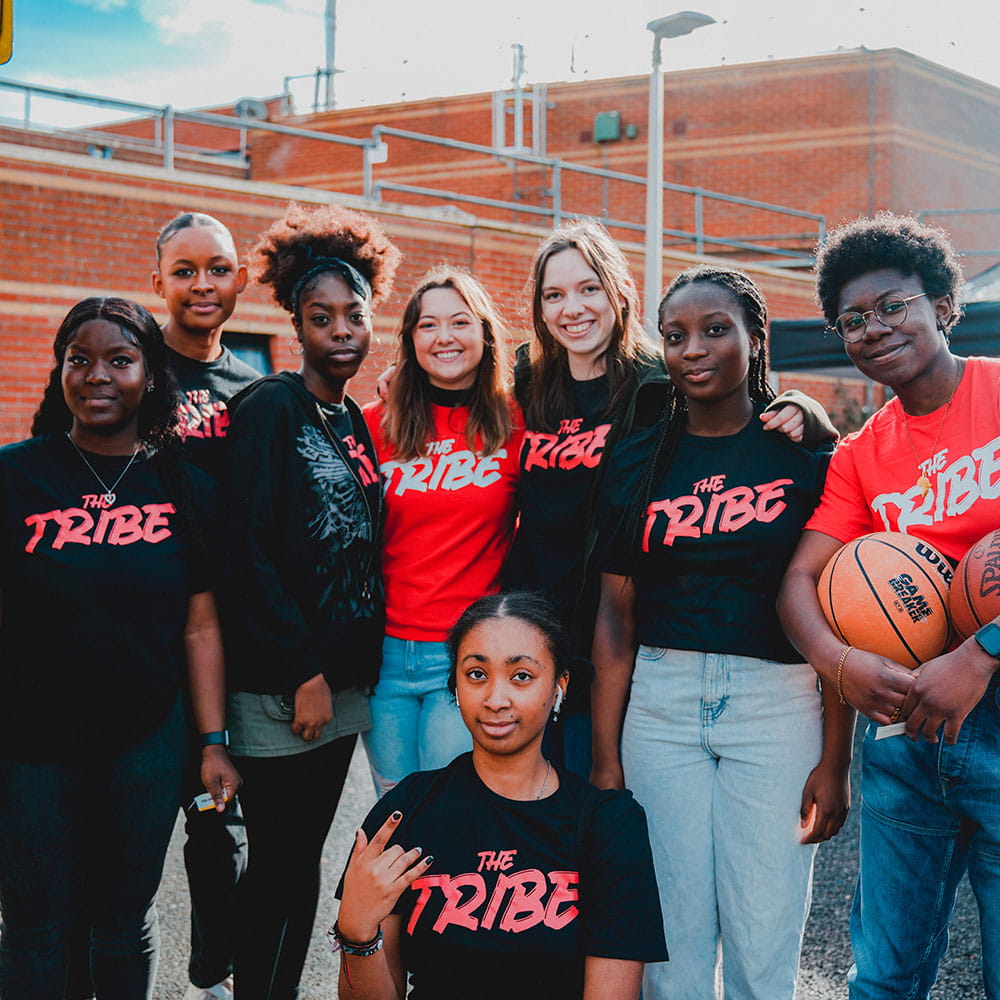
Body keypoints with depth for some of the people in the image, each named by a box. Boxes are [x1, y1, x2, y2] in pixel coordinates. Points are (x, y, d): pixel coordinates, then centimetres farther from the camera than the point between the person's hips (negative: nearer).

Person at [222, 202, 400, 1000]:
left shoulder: (355, 422, 14)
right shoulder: (270, 408, -8)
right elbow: (248, 550, -16)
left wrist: (357, 665, 9)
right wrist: (303, 671, -16)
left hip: (342, 680, 7)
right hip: (278, 687, -7)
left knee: (302, 862, 14)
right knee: (278, 867, -1)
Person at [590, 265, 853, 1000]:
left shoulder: (806, 455, -1)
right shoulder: (640, 462, 6)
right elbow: (616, 616, 5)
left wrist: (835, 759, -8)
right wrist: (605, 755, 1)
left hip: (776, 701, -2)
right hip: (661, 702, 2)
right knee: (671, 938, 7)